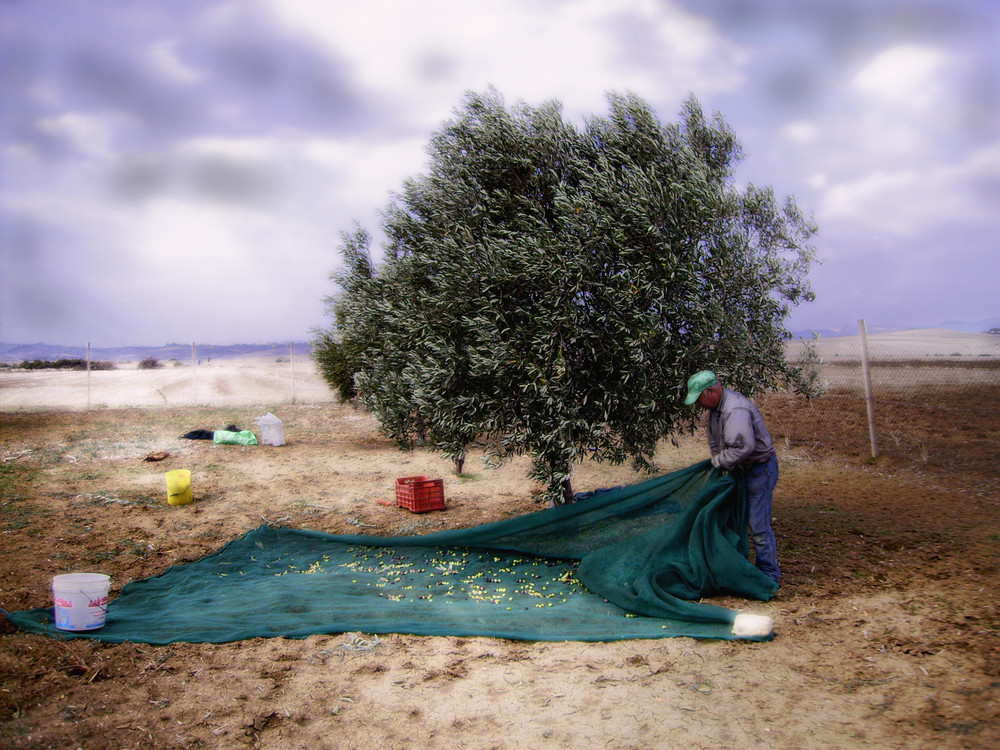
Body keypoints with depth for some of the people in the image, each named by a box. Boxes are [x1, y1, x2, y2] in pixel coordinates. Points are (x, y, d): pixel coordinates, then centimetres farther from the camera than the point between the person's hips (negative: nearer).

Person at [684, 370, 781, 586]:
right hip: (740, 470, 10)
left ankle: (770, 575, 5)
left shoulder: (736, 410, -27)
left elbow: (744, 447, -35)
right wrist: (719, 462, 1)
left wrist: (719, 461, -22)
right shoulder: (716, 406, 5)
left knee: (758, 525, -7)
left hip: (760, 469, -10)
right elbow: (716, 443, 14)